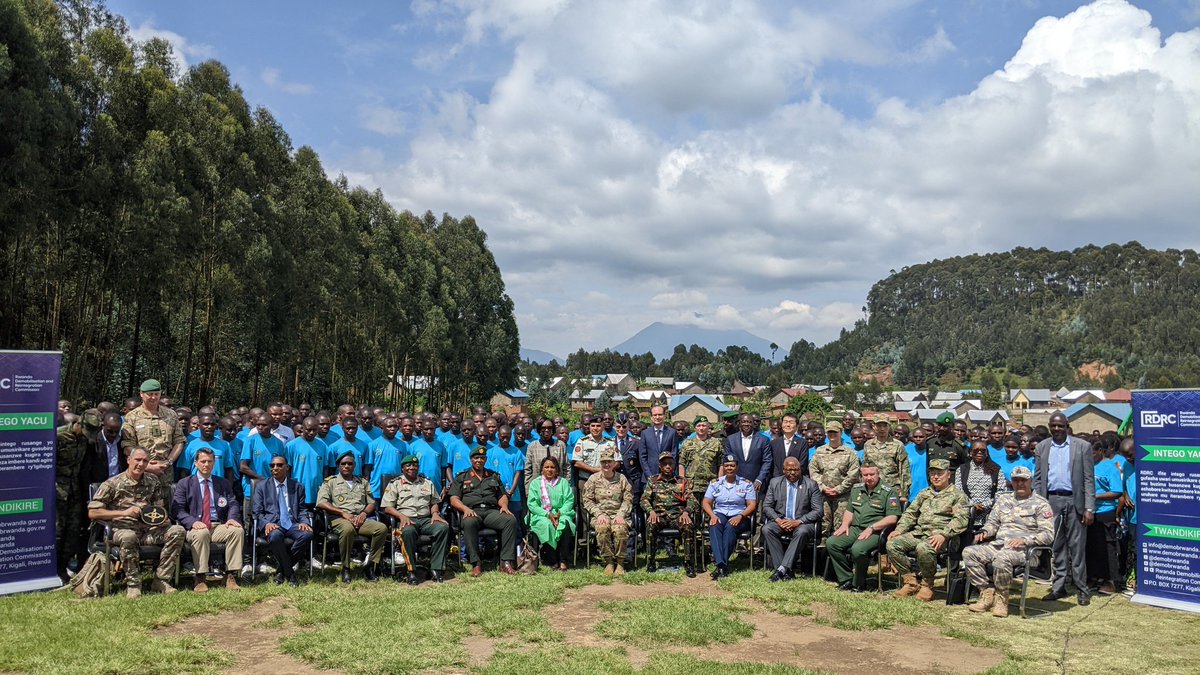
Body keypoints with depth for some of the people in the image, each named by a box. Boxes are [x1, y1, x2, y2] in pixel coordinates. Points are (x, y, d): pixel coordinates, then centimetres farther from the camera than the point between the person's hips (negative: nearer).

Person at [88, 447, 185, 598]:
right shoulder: (112, 484, -2)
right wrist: (124, 512, -14)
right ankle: (133, 583, -21)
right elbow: (92, 513, -6)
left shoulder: (153, 481, 12)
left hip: (149, 530, 4)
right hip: (123, 529, -4)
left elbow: (159, 507, 21)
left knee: (177, 531, -20)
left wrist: (162, 518, -4)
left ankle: (161, 580, -15)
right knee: (128, 537, -40)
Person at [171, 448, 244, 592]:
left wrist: (232, 518, -14)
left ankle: (230, 575, -25)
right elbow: (177, 510, 0)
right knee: (201, 533, -38)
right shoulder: (184, 484, 11)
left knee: (238, 530, -29)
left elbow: (233, 504, 10)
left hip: (219, 527, 2)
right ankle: (200, 578, -29)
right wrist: (193, 522, -20)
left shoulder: (224, 484, 20)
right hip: (195, 527, -2)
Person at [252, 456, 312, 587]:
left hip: (292, 523, 2)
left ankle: (281, 569, -10)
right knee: (275, 536, -38)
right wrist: (266, 523, -16)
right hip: (272, 523, -2)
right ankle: (289, 574, -18)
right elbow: (257, 512, 5)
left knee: (307, 534, -31)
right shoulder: (261, 486, 13)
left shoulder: (298, 486, 18)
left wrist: (304, 522, -8)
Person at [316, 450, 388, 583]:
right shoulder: (330, 482, 15)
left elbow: (372, 503, 21)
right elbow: (321, 503, 0)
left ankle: (370, 566, -20)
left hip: (361, 519, 3)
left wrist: (364, 513, -3)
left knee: (382, 528, -27)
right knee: (348, 529, -41)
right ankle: (345, 569, -25)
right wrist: (343, 512, -10)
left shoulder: (363, 482, 26)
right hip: (339, 519, -3)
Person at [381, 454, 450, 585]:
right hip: (406, 519, -3)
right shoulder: (394, 484, 13)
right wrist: (401, 516, -13)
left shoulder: (427, 483, 24)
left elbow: (435, 502, 23)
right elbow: (387, 507, 4)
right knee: (408, 531, -40)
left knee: (443, 527, -29)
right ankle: (411, 571, -32)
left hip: (426, 519, 3)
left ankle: (435, 569, -28)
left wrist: (435, 513, 1)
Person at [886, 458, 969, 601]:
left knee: (923, 548, -38)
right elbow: (910, 513, 24)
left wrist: (943, 534, -24)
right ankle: (910, 582, -5)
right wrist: (899, 530, 6)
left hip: (939, 536, -6)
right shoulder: (924, 494, 25)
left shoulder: (957, 495, 5)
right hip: (918, 532, 6)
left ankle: (927, 585, -14)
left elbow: (960, 519, -9)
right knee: (892, 544, -16)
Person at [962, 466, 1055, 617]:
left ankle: (1001, 599, -18)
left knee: (1001, 557, -38)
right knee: (969, 552, -19)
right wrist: (985, 532, 2)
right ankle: (987, 593, -11)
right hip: (998, 544, 6)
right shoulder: (1003, 499, 22)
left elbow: (1048, 534, -5)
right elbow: (992, 521, 26)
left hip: (1024, 549, -6)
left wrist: (1024, 540, -19)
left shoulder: (1040, 504, 4)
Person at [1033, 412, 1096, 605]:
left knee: (1077, 546, 0)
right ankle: (1059, 587, 16)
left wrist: (1089, 508, -8)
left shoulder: (1083, 446, 1)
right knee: (1057, 546, 8)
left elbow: (1089, 479, -2)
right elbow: (1038, 479, 10)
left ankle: (1082, 589, 8)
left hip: (1074, 501, -3)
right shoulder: (1042, 447, 10)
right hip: (1052, 501, 3)